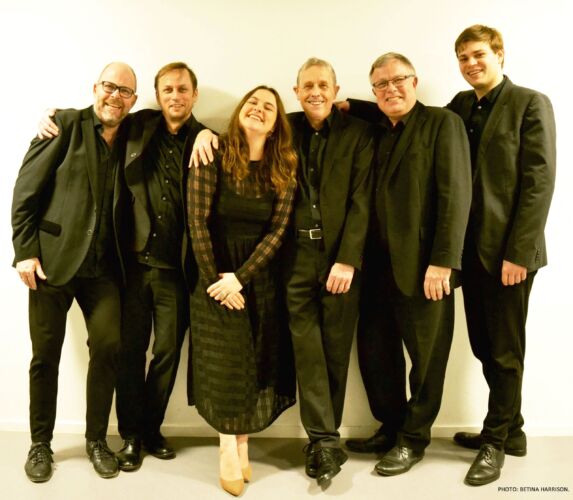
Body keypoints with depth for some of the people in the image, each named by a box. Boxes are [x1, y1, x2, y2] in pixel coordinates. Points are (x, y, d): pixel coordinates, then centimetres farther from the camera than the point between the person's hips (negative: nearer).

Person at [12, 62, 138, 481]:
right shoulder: (66, 124, -1)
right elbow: (27, 190, -4)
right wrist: (25, 251, -10)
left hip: (103, 266, 3)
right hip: (52, 258, -2)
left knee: (108, 346, -5)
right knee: (46, 354, 6)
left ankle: (96, 439, 15)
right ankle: (41, 444, 24)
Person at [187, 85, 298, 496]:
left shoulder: (284, 170, 0)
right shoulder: (214, 157, -7)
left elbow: (278, 229, -7)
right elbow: (198, 221, -10)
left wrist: (241, 277, -16)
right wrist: (215, 277, -12)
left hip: (261, 275, 2)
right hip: (217, 272, -2)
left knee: (257, 362, 6)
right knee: (224, 363, 2)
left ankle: (243, 446, 21)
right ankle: (229, 451, 15)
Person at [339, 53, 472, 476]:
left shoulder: (443, 123, -5)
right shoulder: (375, 132, 14)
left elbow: (456, 195, -12)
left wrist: (443, 262, -20)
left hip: (423, 266, -6)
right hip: (378, 265, 6)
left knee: (426, 357, 7)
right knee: (375, 352, 13)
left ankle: (414, 439, 25)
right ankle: (390, 427, 32)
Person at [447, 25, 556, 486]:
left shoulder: (530, 103, -5)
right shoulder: (460, 106, 14)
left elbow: (539, 183, -11)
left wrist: (518, 253, -18)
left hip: (508, 250, -6)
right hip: (472, 248, 6)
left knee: (505, 352, 5)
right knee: (485, 348, 13)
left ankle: (496, 440, 20)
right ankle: (511, 430, 30)